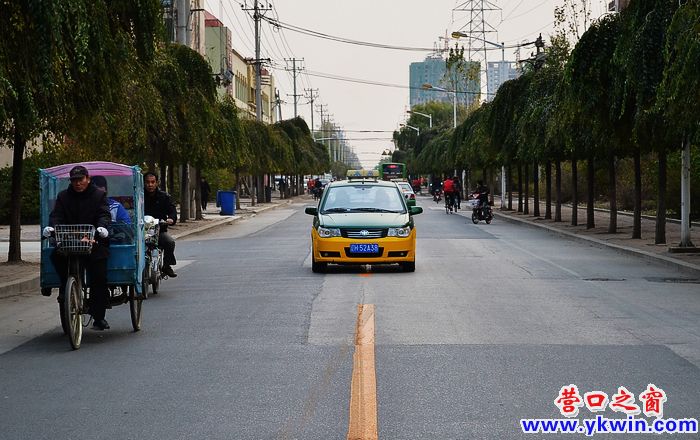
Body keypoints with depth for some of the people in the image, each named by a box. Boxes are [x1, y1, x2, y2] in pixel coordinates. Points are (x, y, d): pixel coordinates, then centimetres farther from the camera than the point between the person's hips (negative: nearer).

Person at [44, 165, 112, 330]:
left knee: (98, 277, -11)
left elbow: (104, 214, -6)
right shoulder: (63, 196, 13)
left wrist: (102, 226, -29)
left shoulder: (99, 195, 7)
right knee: (56, 255, -29)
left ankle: (98, 317, -3)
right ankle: (66, 286, -7)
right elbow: (57, 215, 1)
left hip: (94, 241, -2)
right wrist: (51, 226, -22)